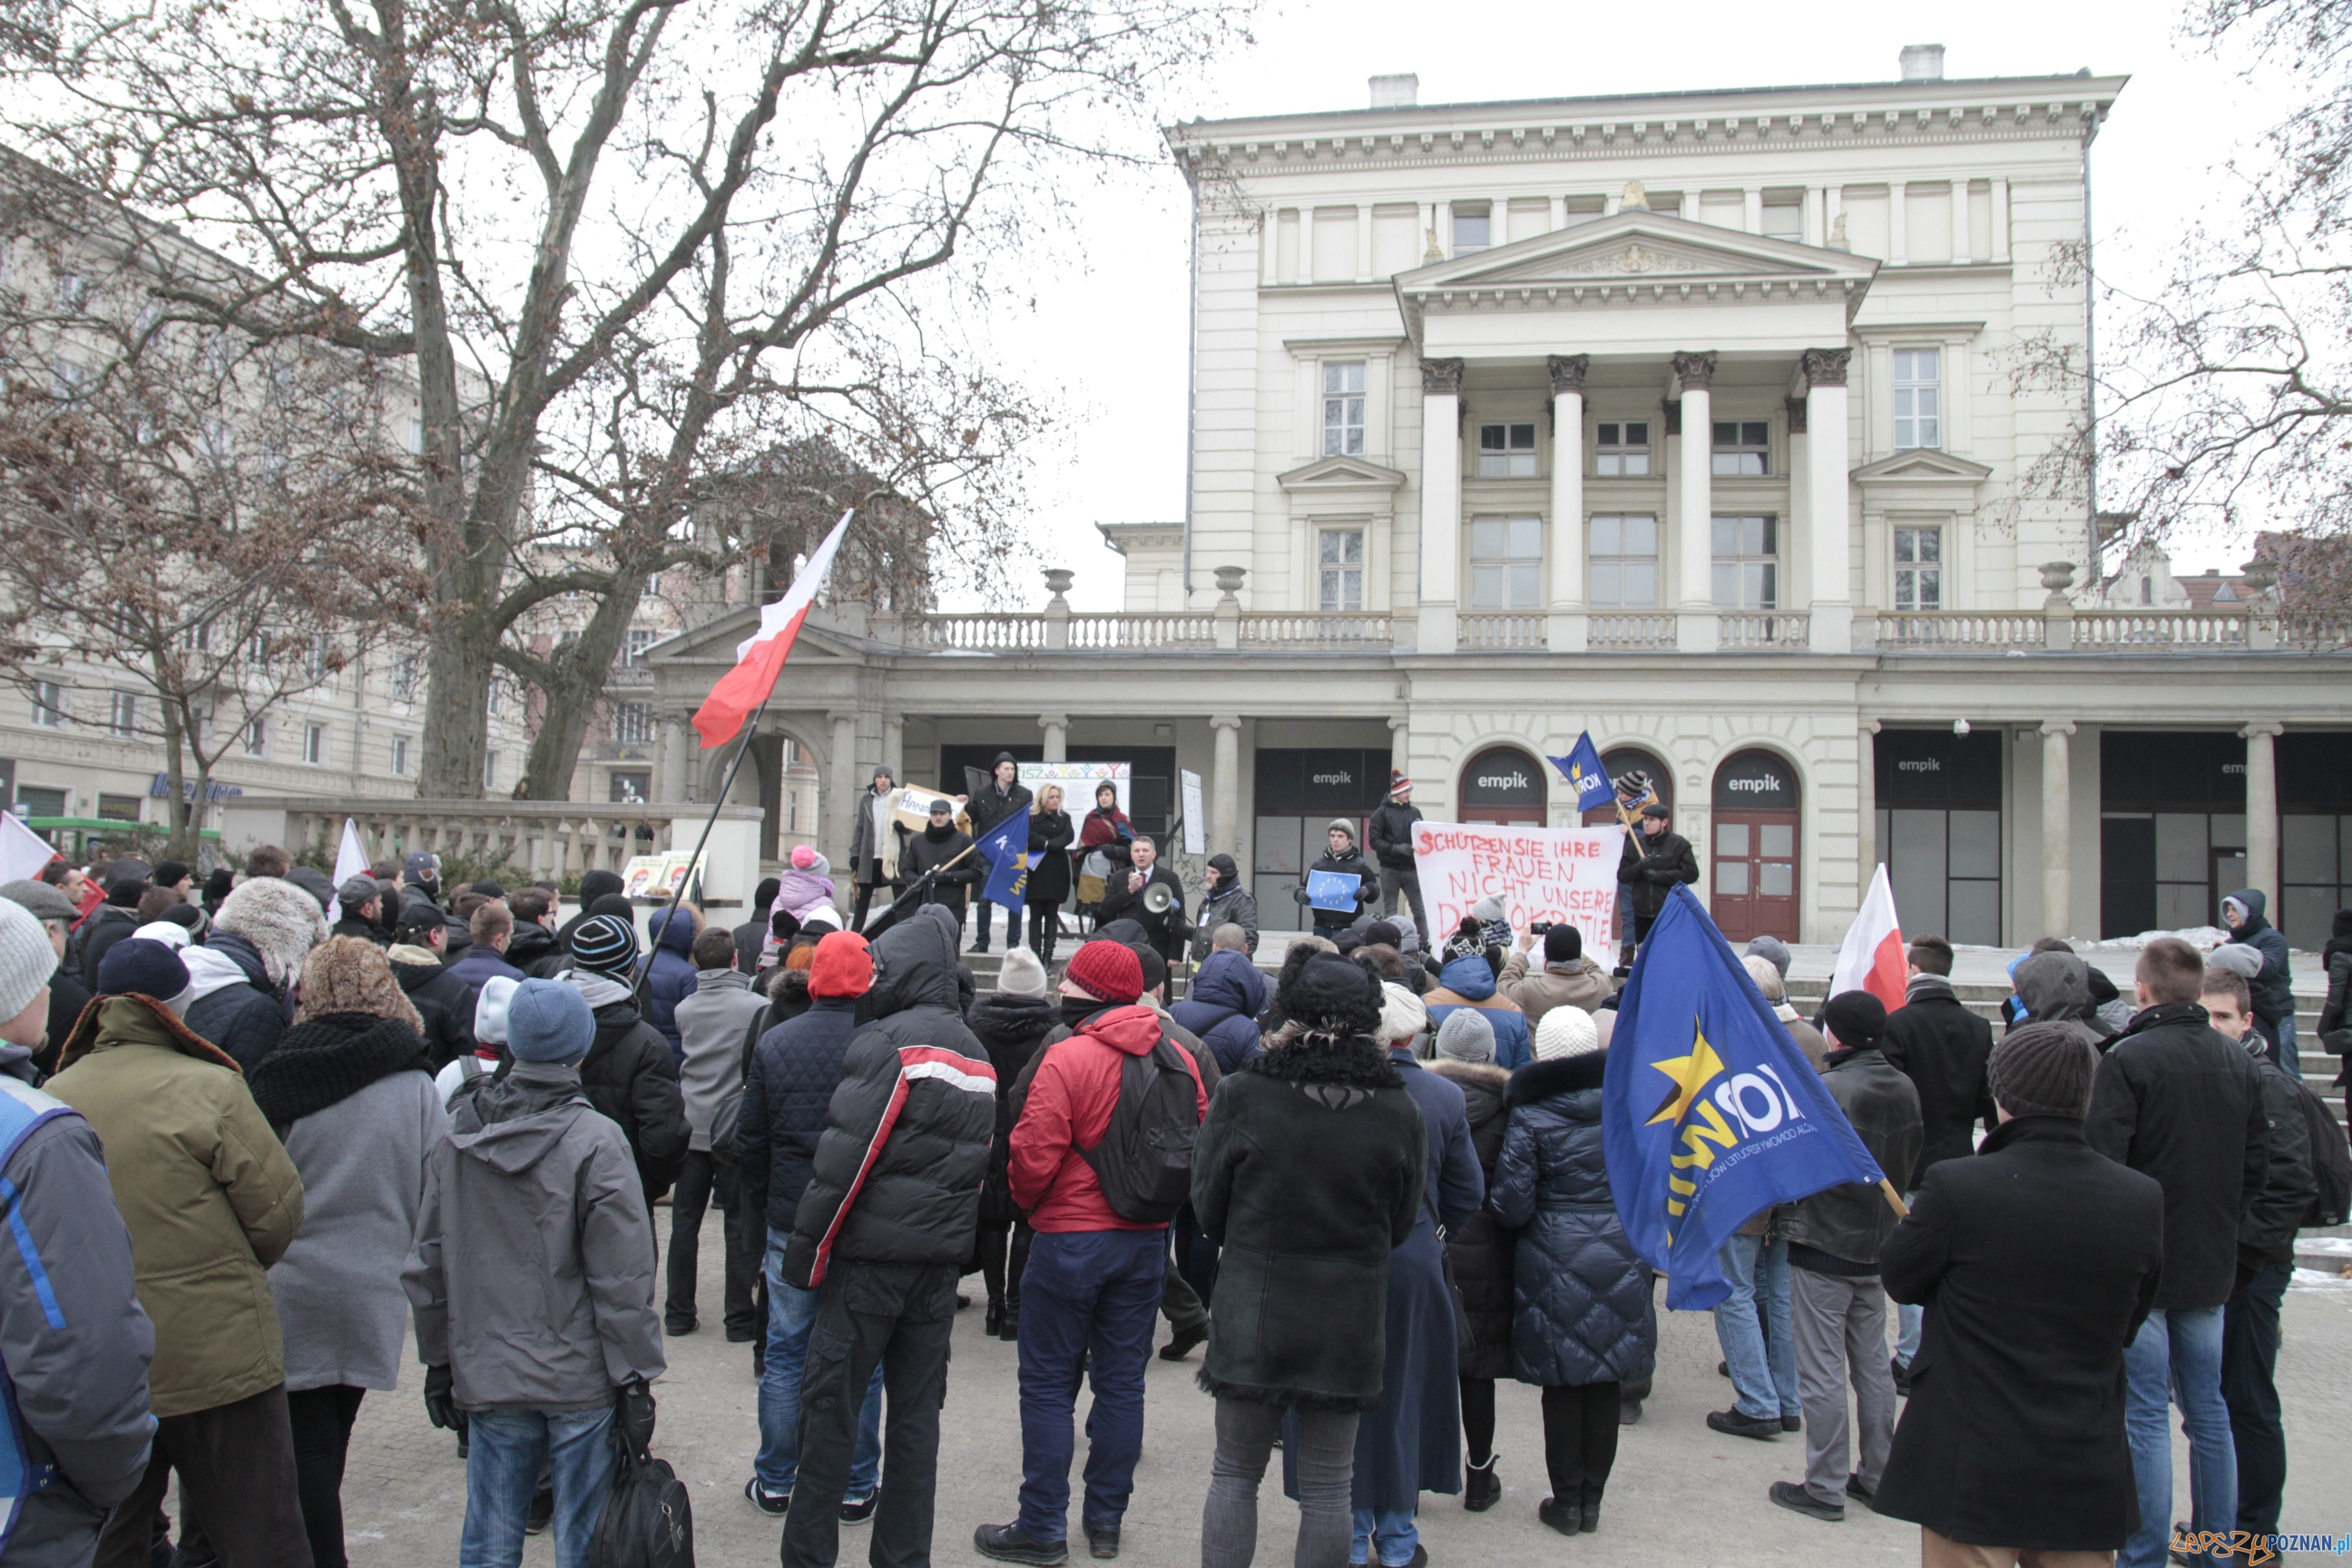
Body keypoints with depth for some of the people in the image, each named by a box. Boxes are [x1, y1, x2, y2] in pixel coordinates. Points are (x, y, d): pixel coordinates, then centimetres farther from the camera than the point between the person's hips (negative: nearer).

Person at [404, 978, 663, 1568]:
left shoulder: (455, 1141, 2)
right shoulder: (596, 1141, -13)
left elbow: (428, 1266, 8)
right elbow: (621, 1278, -13)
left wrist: (438, 1363, 19)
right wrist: (634, 1379, -5)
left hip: (487, 1379, 4)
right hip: (582, 1380, -4)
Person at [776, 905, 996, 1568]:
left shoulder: (887, 1042, -12)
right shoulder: (974, 1052, 13)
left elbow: (846, 1157, -16)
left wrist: (806, 1249, -11)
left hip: (873, 1254, -7)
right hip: (942, 1255, 7)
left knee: (831, 1402, 2)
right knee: (917, 1408, 11)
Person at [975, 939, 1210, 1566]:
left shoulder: (1068, 1057, -17)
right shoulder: (1179, 1059, 2)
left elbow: (1033, 1156, -17)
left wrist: (1026, 1201, 4)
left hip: (1072, 1238, -5)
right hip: (1148, 1239, 6)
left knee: (1049, 1385, 5)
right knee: (1121, 1380, 14)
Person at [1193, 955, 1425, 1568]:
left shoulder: (1242, 1094, -12)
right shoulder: (1400, 1111, -6)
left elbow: (1208, 1207, -1)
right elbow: (1403, 1224, 5)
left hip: (1254, 1306, -1)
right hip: (1351, 1316, 1)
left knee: (1235, 1474, 14)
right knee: (1328, 1487, 13)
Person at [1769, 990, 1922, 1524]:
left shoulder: (1826, 1090, -21)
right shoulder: (1905, 1090, 1)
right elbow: (1909, 1164, 11)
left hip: (1822, 1246, -7)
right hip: (1877, 1245, 7)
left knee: (1822, 1371, 1)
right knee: (1873, 1364, 16)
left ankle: (1824, 1488, 7)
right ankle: (1878, 1476, 25)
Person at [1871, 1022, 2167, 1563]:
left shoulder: (1955, 1185, -20)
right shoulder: (2143, 1199, -7)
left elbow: (1899, 1279, -2)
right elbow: (2126, 1327, 7)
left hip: (1972, 1469, -4)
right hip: (2088, 1473, 4)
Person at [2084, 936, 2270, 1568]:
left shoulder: (2126, 1060, -16)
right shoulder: (2239, 1061, 4)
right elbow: (2257, 1166, 10)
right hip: (2212, 1266, 6)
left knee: (2145, 1416, -1)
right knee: (2208, 1409, 15)